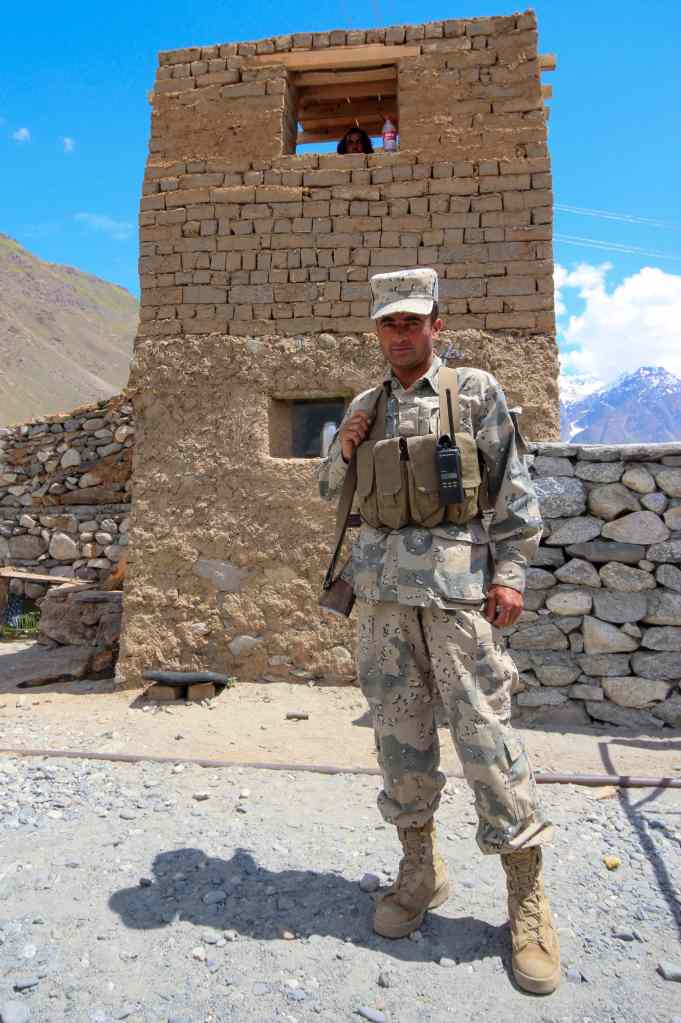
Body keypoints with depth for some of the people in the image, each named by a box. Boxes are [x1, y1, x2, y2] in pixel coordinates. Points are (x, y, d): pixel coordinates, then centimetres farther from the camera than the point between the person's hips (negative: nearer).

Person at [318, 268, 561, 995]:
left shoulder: (475, 391, 4)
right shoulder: (364, 407, 15)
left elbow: (512, 485, -1)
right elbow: (328, 490, 21)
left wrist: (510, 572, -9)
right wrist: (343, 451, 1)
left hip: (455, 578, -4)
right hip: (380, 581, 4)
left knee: (483, 731, -3)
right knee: (399, 728, 9)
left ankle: (527, 898, 15)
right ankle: (420, 870, 27)